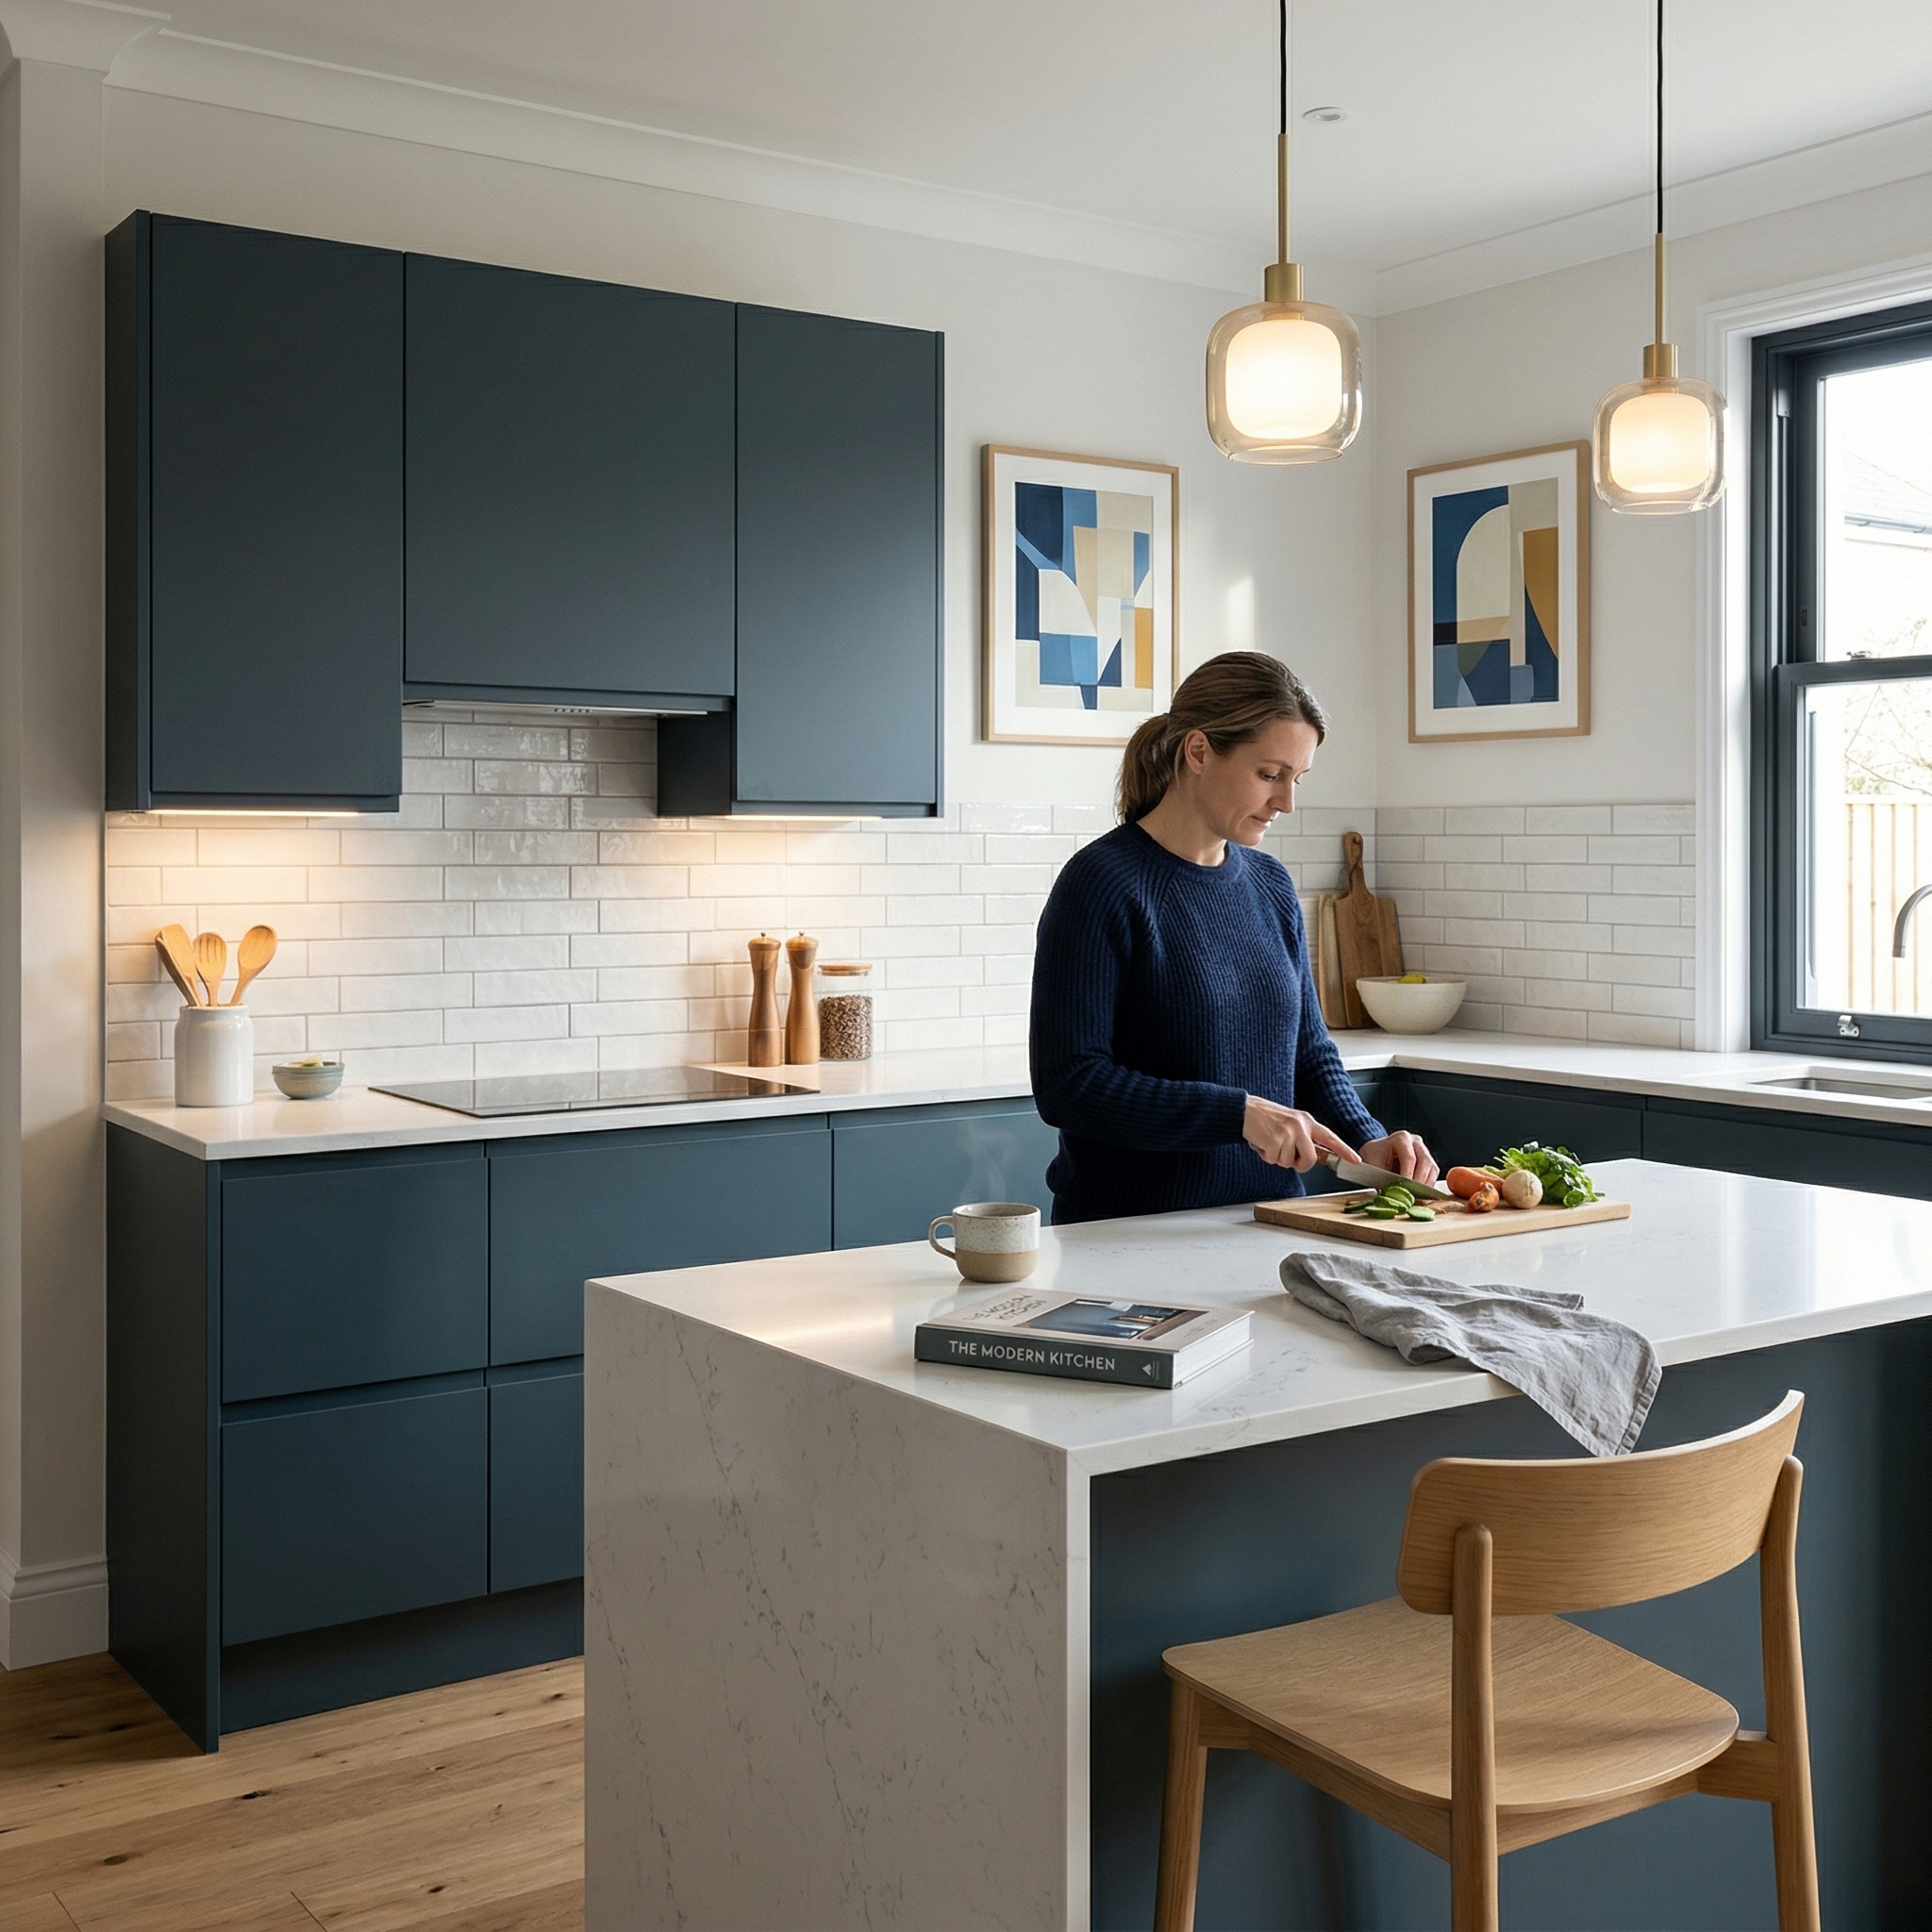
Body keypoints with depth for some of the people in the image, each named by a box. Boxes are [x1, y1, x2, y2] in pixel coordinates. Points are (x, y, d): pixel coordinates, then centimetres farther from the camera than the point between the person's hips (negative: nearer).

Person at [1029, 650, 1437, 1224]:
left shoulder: (1270, 884, 12)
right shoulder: (1102, 883, -10)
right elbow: (1067, 1085, -15)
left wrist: (1366, 1139, 1)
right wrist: (1240, 1114, -20)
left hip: (1269, 1221, 5)